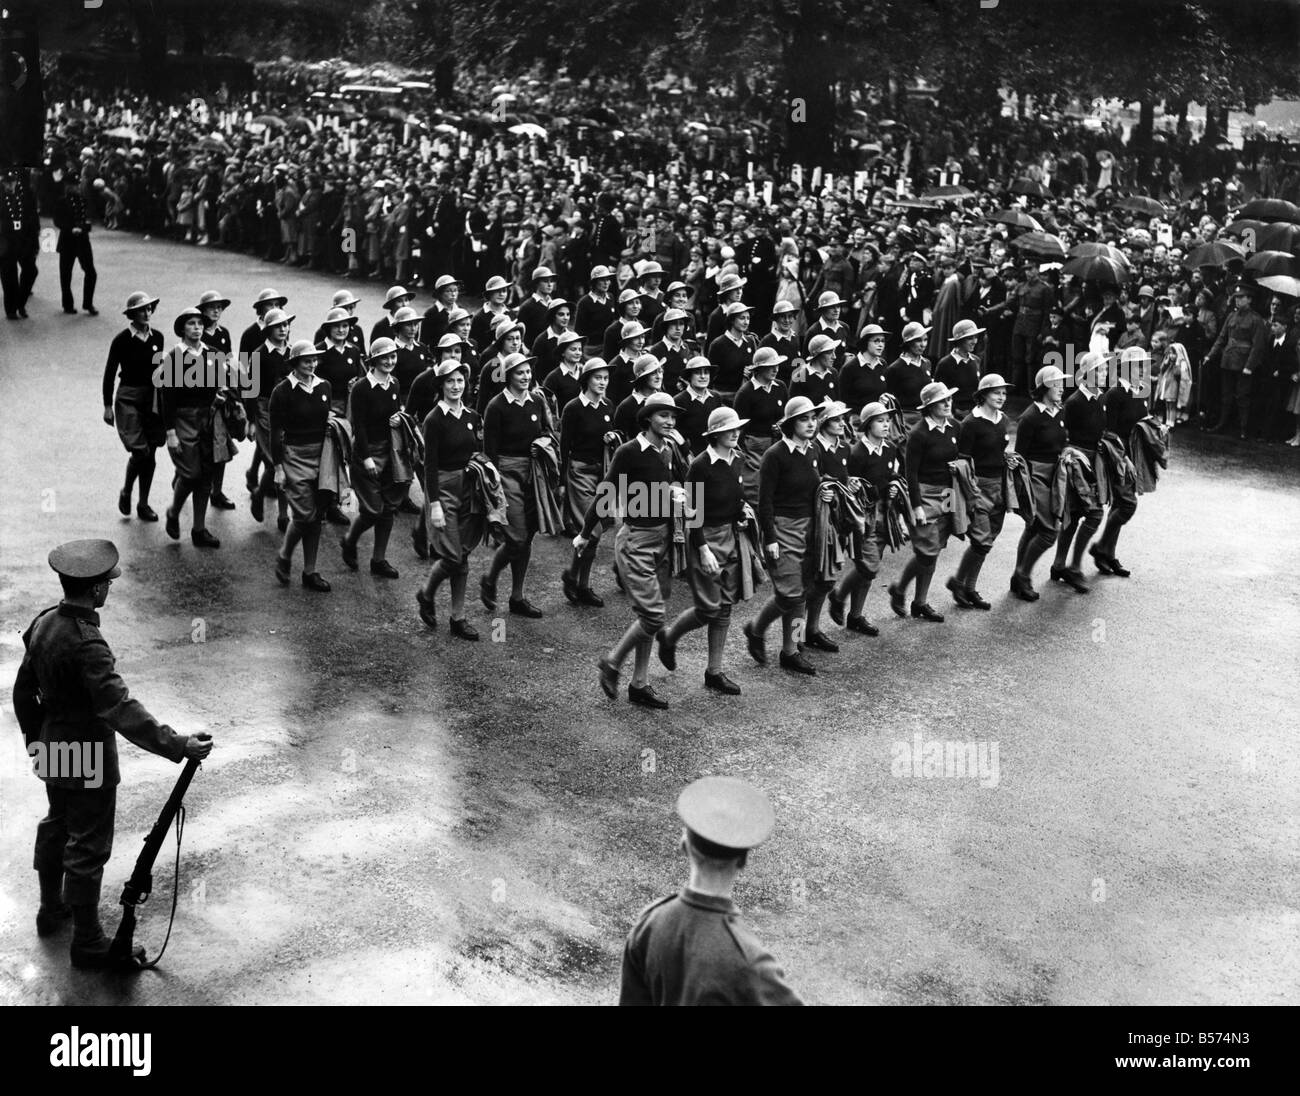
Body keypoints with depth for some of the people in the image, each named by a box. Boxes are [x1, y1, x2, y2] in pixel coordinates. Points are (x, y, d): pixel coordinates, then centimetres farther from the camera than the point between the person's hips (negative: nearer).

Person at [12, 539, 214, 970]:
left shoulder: (43, 623, -4)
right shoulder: (87, 644, -31)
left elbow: (24, 690, 8)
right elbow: (122, 710, -36)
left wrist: (36, 737, 22)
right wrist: (178, 746, -36)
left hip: (54, 753, 9)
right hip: (89, 760, -9)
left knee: (56, 826, 26)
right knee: (88, 848, 5)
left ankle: (51, 909, 46)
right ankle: (88, 943, 18)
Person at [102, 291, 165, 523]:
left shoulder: (157, 337, 4)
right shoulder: (122, 339, -7)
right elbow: (109, 373, -2)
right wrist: (108, 406, -3)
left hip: (152, 397, 4)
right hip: (129, 399, -4)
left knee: (150, 453, 7)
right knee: (139, 451, -13)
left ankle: (143, 504, 19)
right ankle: (126, 493, 12)